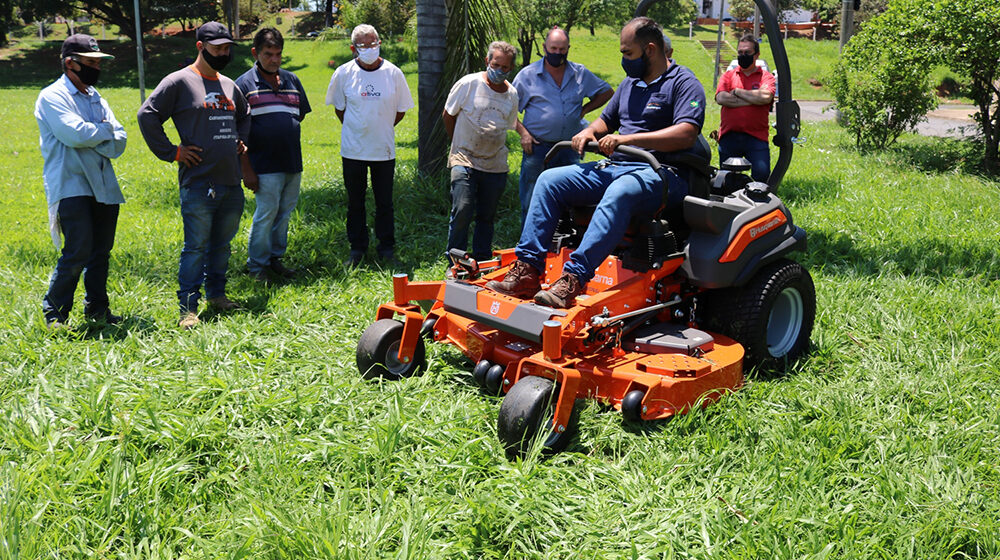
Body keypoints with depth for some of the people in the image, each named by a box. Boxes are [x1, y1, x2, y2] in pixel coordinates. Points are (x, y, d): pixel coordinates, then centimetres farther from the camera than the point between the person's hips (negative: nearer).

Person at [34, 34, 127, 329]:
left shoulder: (96, 98, 19)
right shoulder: (52, 96, -3)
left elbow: (119, 141, 8)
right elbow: (75, 133, -18)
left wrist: (90, 139, -9)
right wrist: (105, 129, -2)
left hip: (103, 187, 7)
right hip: (71, 186, -7)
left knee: (101, 252, 8)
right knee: (78, 252, -12)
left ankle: (97, 306, 22)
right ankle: (54, 313, 3)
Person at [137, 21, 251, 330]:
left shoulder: (229, 85, 16)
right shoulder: (179, 82, -5)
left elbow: (245, 116, 35)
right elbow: (147, 115, -8)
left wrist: (241, 141, 19)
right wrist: (172, 152, -10)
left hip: (231, 182, 7)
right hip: (198, 182, -7)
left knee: (222, 243, 14)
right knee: (196, 246, -5)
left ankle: (216, 293, 28)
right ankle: (188, 307, 1)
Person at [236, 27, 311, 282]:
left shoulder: (292, 80, 12)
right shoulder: (244, 84, -3)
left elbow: (300, 115, 24)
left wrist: (283, 130, 10)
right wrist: (246, 168, -11)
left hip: (293, 162, 5)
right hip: (265, 165, -5)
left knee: (285, 212, 12)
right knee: (266, 213, -2)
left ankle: (275, 258, 26)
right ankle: (257, 266, 11)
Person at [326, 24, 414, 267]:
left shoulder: (393, 73, -4)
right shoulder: (344, 73, -4)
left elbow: (400, 110, 7)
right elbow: (339, 108, 10)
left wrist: (381, 129, 9)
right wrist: (357, 129, 10)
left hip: (384, 149, 0)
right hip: (353, 149, 0)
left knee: (384, 202, 8)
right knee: (355, 202, 10)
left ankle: (387, 247, 22)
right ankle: (357, 247, 23)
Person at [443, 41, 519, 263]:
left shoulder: (512, 94, 5)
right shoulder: (468, 84, -6)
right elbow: (448, 115, 5)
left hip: (496, 165, 4)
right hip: (464, 160, -4)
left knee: (487, 217, 9)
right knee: (462, 210, -16)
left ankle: (481, 263, 22)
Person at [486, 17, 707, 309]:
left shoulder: (684, 83, -4)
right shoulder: (630, 83, 21)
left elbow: (686, 134, -20)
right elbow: (607, 120, 32)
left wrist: (627, 139, -25)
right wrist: (589, 132, 6)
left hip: (659, 173, -8)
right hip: (615, 166, 8)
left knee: (618, 194, -41)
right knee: (549, 180, -7)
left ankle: (572, 279, -46)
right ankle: (527, 271, -16)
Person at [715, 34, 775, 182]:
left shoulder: (766, 76, 9)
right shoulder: (728, 76, 13)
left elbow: (766, 97, -12)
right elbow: (721, 98, -6)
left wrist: (737, 91, -3)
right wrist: (753, 99, -5)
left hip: (756, 137, -2)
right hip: (729, 135, 2)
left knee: (762, 174, -15)